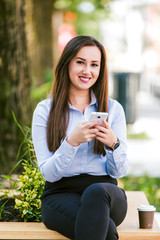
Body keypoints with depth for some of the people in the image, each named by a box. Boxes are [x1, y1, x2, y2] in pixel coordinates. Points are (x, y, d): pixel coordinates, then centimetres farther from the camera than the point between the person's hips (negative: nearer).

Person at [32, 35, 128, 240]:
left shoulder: (113, 109, 10)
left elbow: (119, 171, 6)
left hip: (105, 191, 3)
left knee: (96, 192, -37)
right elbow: (49, 173, -2)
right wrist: (72, 141, -19)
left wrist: (113, 144, -15)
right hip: (61, 194, -2)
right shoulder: (44, 110, 6)